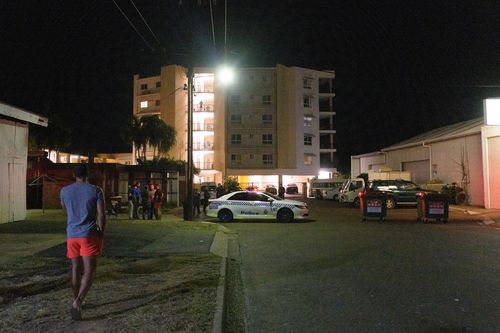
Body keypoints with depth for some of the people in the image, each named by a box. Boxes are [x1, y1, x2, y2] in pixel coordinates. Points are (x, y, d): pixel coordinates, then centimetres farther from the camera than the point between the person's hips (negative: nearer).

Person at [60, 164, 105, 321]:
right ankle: (77, 302, -17)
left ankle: (76, 301, 24)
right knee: (88, 271, -1)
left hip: (71, 234, 4)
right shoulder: (96, 190, -4)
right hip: (90, 235, -4)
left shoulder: (64, 191, 6)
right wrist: (101, 234, 3)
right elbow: (101, 215, -8)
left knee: (76, 269, 14)